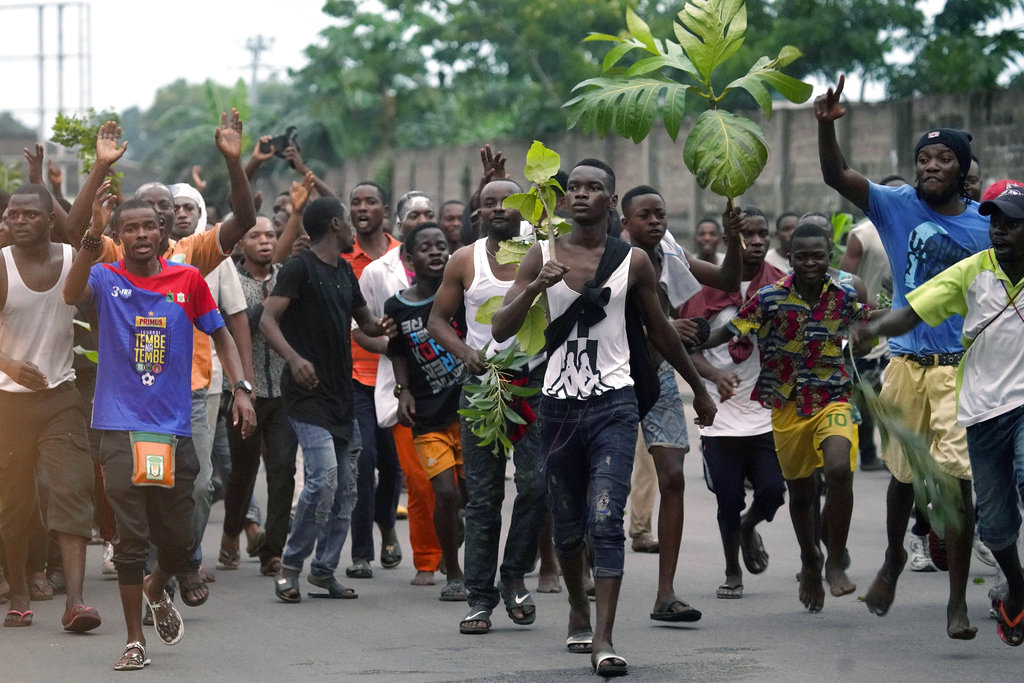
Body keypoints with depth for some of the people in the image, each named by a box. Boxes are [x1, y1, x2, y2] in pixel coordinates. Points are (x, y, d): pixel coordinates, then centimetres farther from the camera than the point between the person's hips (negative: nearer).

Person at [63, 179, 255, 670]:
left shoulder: (188, 280, 5)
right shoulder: (106, 278, 0)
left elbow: (220, 335, 14)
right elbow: (72, 294, -23)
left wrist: (240, 390, 1)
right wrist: (93, 237, -36)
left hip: (174, 428, 2)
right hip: (121, 427, -2)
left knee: (177, 540, 6)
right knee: (131, 537, -5)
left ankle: (157, 591, 40)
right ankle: (135, 640, 5)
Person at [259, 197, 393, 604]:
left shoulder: (344, 272, 17)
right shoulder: (300, 268, -7)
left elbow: (363, 320, 30)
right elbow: (268, 319, -17)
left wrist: (380, 327, 5)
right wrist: (293, 357, -34)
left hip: (341, 393, 8)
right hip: (308, 392, -8)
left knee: (345, 488, 7)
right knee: (324, 478, -19)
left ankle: (324, 569, 18)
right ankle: (290, 566, -6)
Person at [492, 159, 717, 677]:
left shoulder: (633, 262, 3)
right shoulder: (542, 257, 4)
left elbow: (660, 332, 16)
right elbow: (500, 329, -2)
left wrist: (699, 390, 23)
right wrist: (536, 287, -19)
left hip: (613, 405, -2)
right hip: (558, 404, 2)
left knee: (606, 521, -15)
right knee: (567, 526, 12)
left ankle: (603, 639, -17)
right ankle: (578, 608, 37)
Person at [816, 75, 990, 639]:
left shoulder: (985, 225, 2)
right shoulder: (897, 207, 2)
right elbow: (836, 176, -10)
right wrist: (826, 126, -27)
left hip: (961, 365, -2)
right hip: (906, 360, 2)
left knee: (956, 480, -9)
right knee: (902, 474, 17)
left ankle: (958, 602, -3)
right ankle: (893, 559, 44)